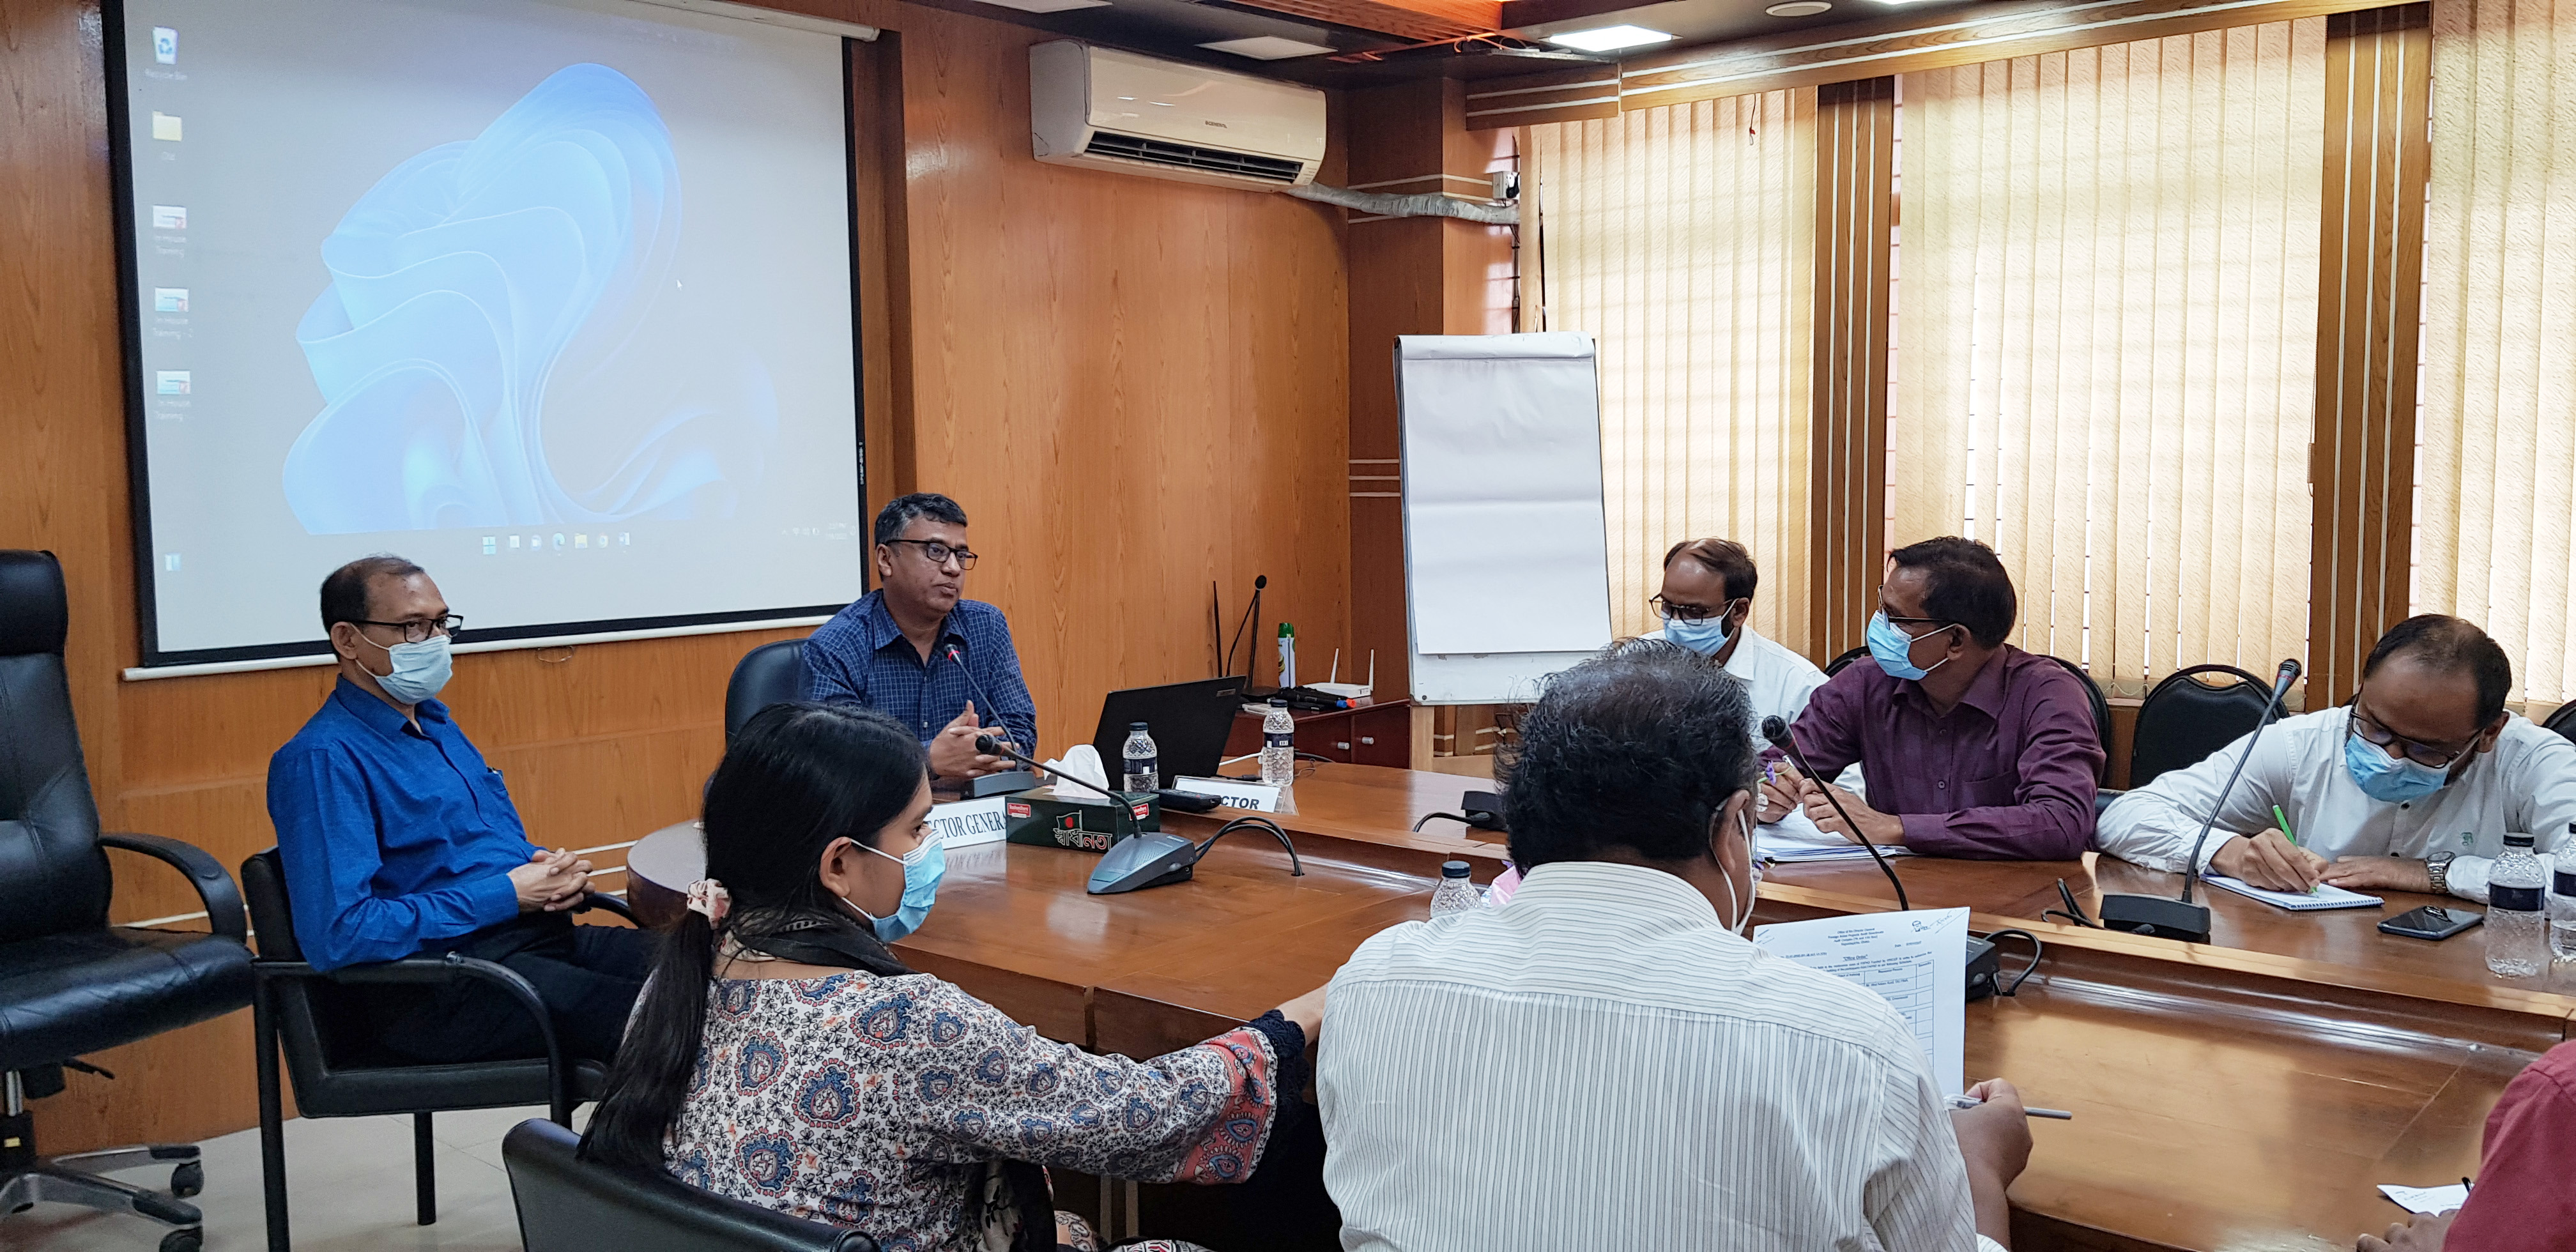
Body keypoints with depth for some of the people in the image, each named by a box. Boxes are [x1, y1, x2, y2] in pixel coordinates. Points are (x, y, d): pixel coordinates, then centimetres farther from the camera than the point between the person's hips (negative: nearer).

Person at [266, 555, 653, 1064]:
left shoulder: (435, 721, 18)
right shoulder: (322, 758, -10)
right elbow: (336, 936, -20)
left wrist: (550, 870, 4)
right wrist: (506, 895, -15)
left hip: (536, 935, 9)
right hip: (443, 983, -9)